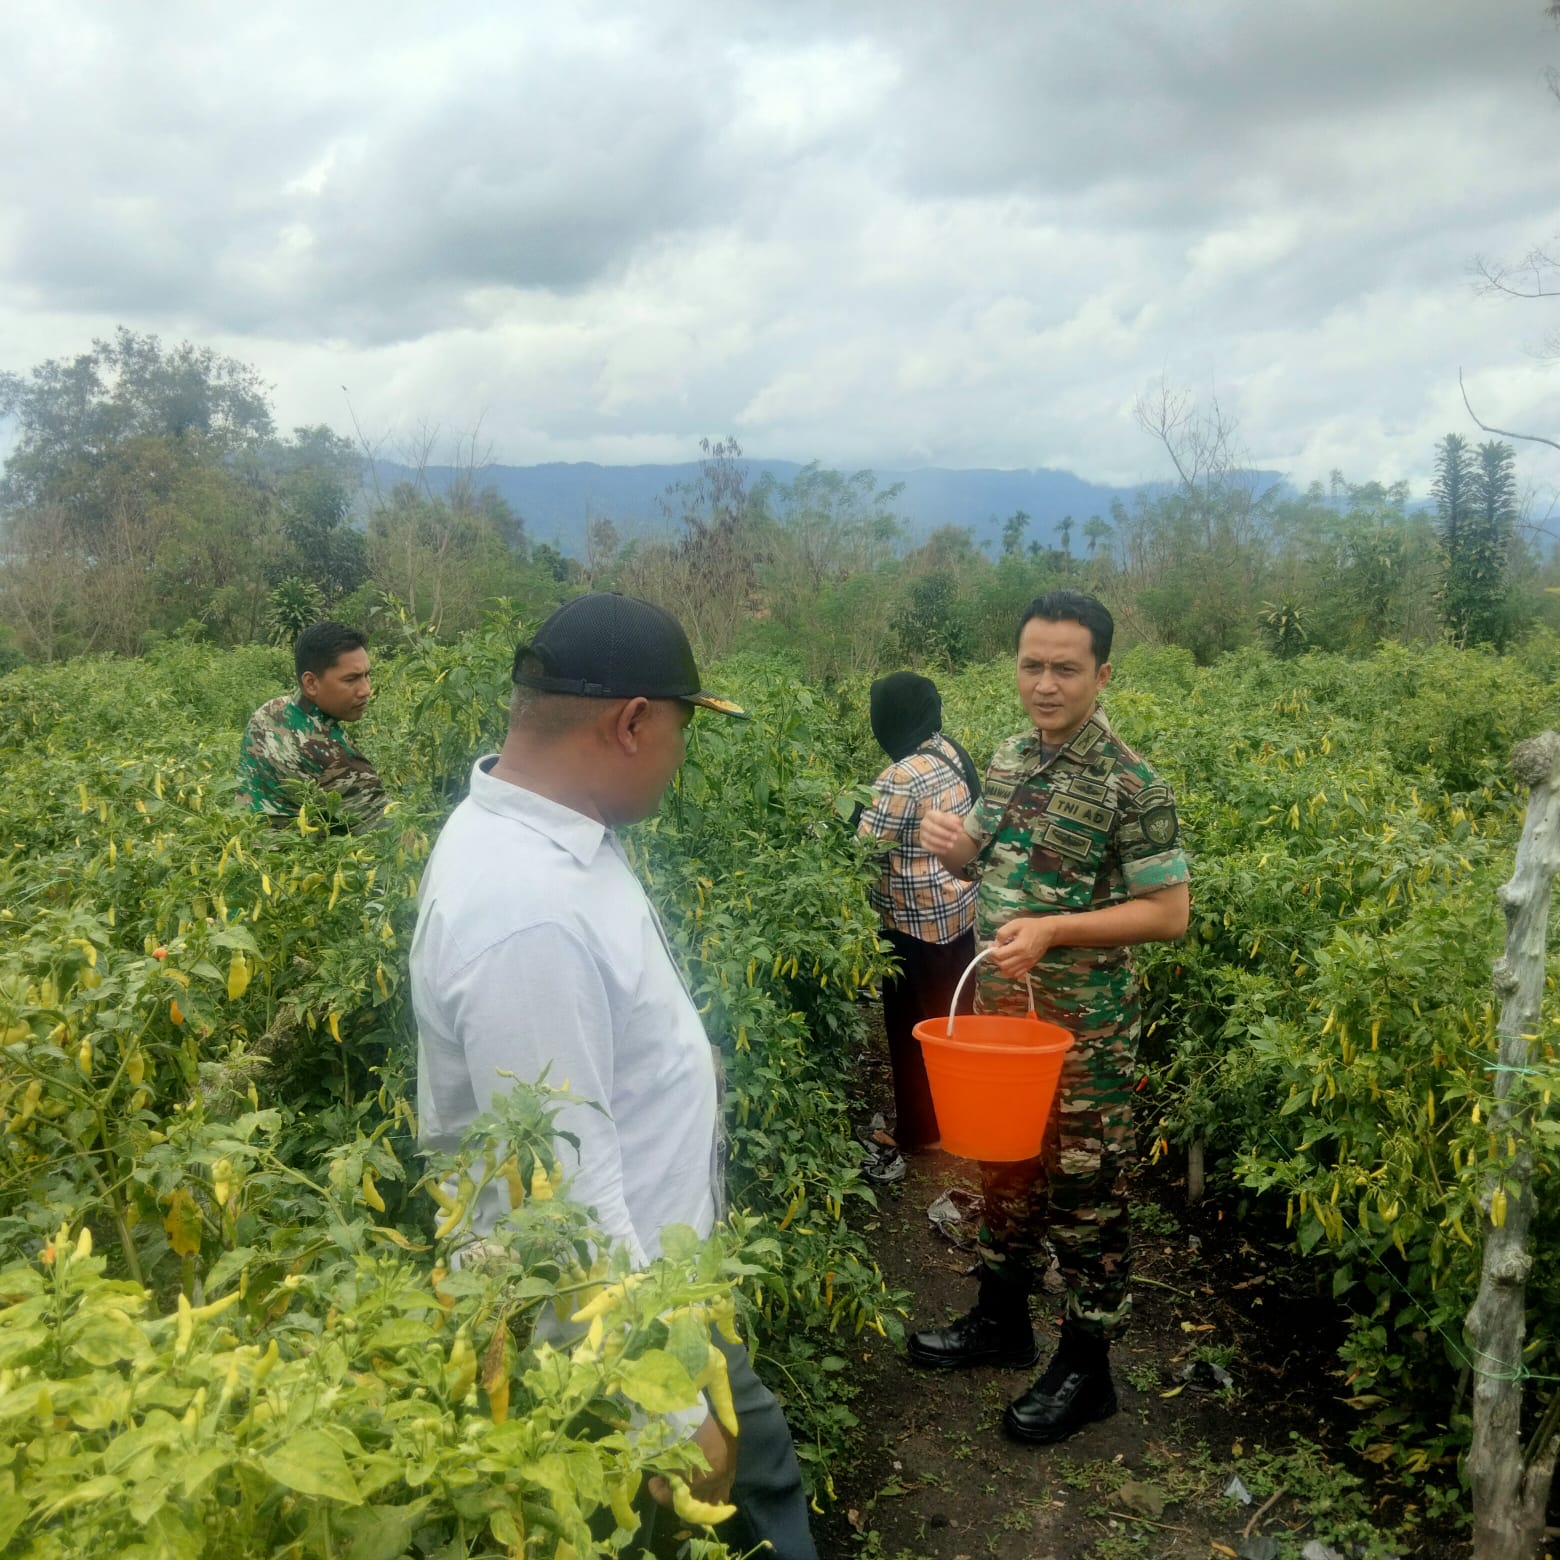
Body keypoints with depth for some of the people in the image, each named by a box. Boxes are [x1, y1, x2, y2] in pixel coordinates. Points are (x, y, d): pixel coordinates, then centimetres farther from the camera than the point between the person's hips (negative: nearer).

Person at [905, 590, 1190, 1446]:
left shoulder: (1130, 784, -16)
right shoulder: (1009, 758, 5)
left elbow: (1169, 911, -16)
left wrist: (1053, 930, -25)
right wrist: (958, 848, -7)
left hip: (1084, 1028, -7)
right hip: (998, 1008, 7)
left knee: (1084, 1189, 6)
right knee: (1003, 1163, 19)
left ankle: (1086, 1367, 22)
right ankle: (1001, 1319, 38)